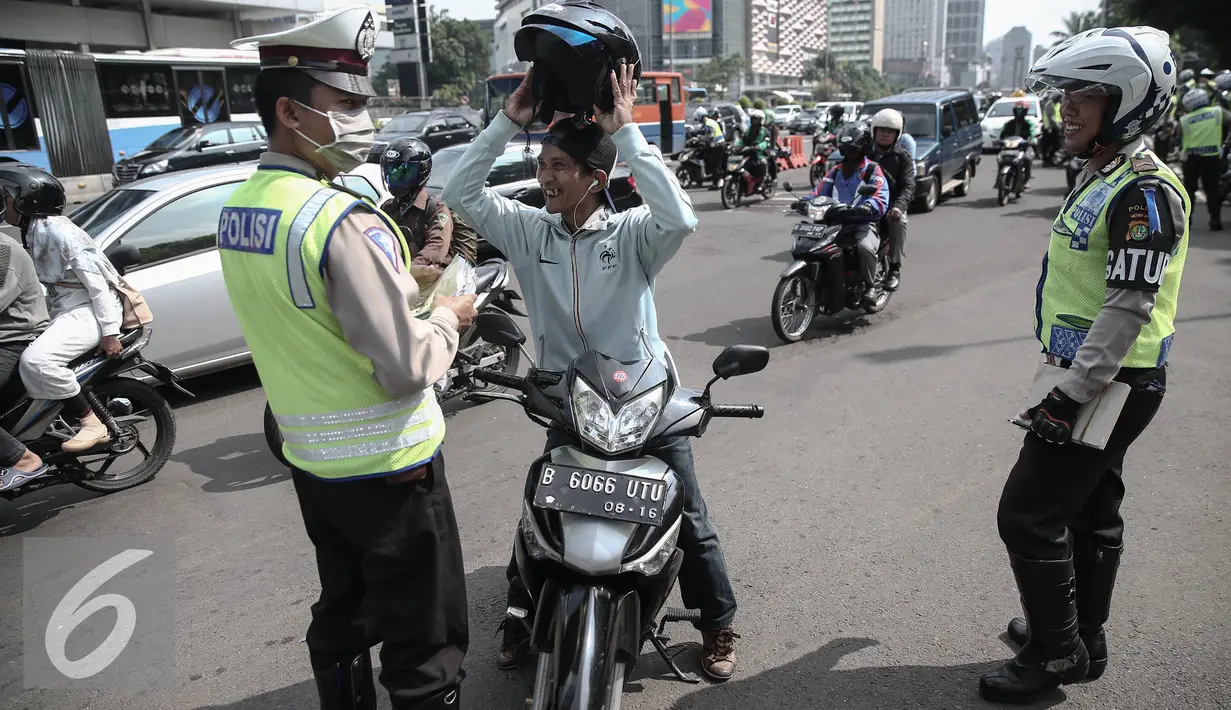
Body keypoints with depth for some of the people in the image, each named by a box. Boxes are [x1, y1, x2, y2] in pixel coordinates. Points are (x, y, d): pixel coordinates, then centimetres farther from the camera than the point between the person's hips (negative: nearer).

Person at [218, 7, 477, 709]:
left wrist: (406, 288, 9)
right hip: (390, 468, -8)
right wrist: (447, 318, -6)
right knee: (425, 647, 8)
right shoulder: (343, 221, -24)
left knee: (343, 618, 25)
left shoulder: (237, 209, 3)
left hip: (311, 462, 9)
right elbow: (407, 368, -25)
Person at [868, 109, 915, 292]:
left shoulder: (903, 156, 10)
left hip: (891, 206, -1)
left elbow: (908, 186, -2)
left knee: (898, 220, -34)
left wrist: (899, 205, -23)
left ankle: (895, 269, -25)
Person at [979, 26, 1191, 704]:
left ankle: (1056, 651, 12)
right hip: (1096, 378, 10)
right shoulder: (1102, 176, 12)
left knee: (1029, 515, -5)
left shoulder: (1145, 191, -19)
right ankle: (1081, 633, 34)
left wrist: (1071, 396, -25)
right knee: (1090, 511, 19)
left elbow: (1130, 307, -25)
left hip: (1112, 385, -10)